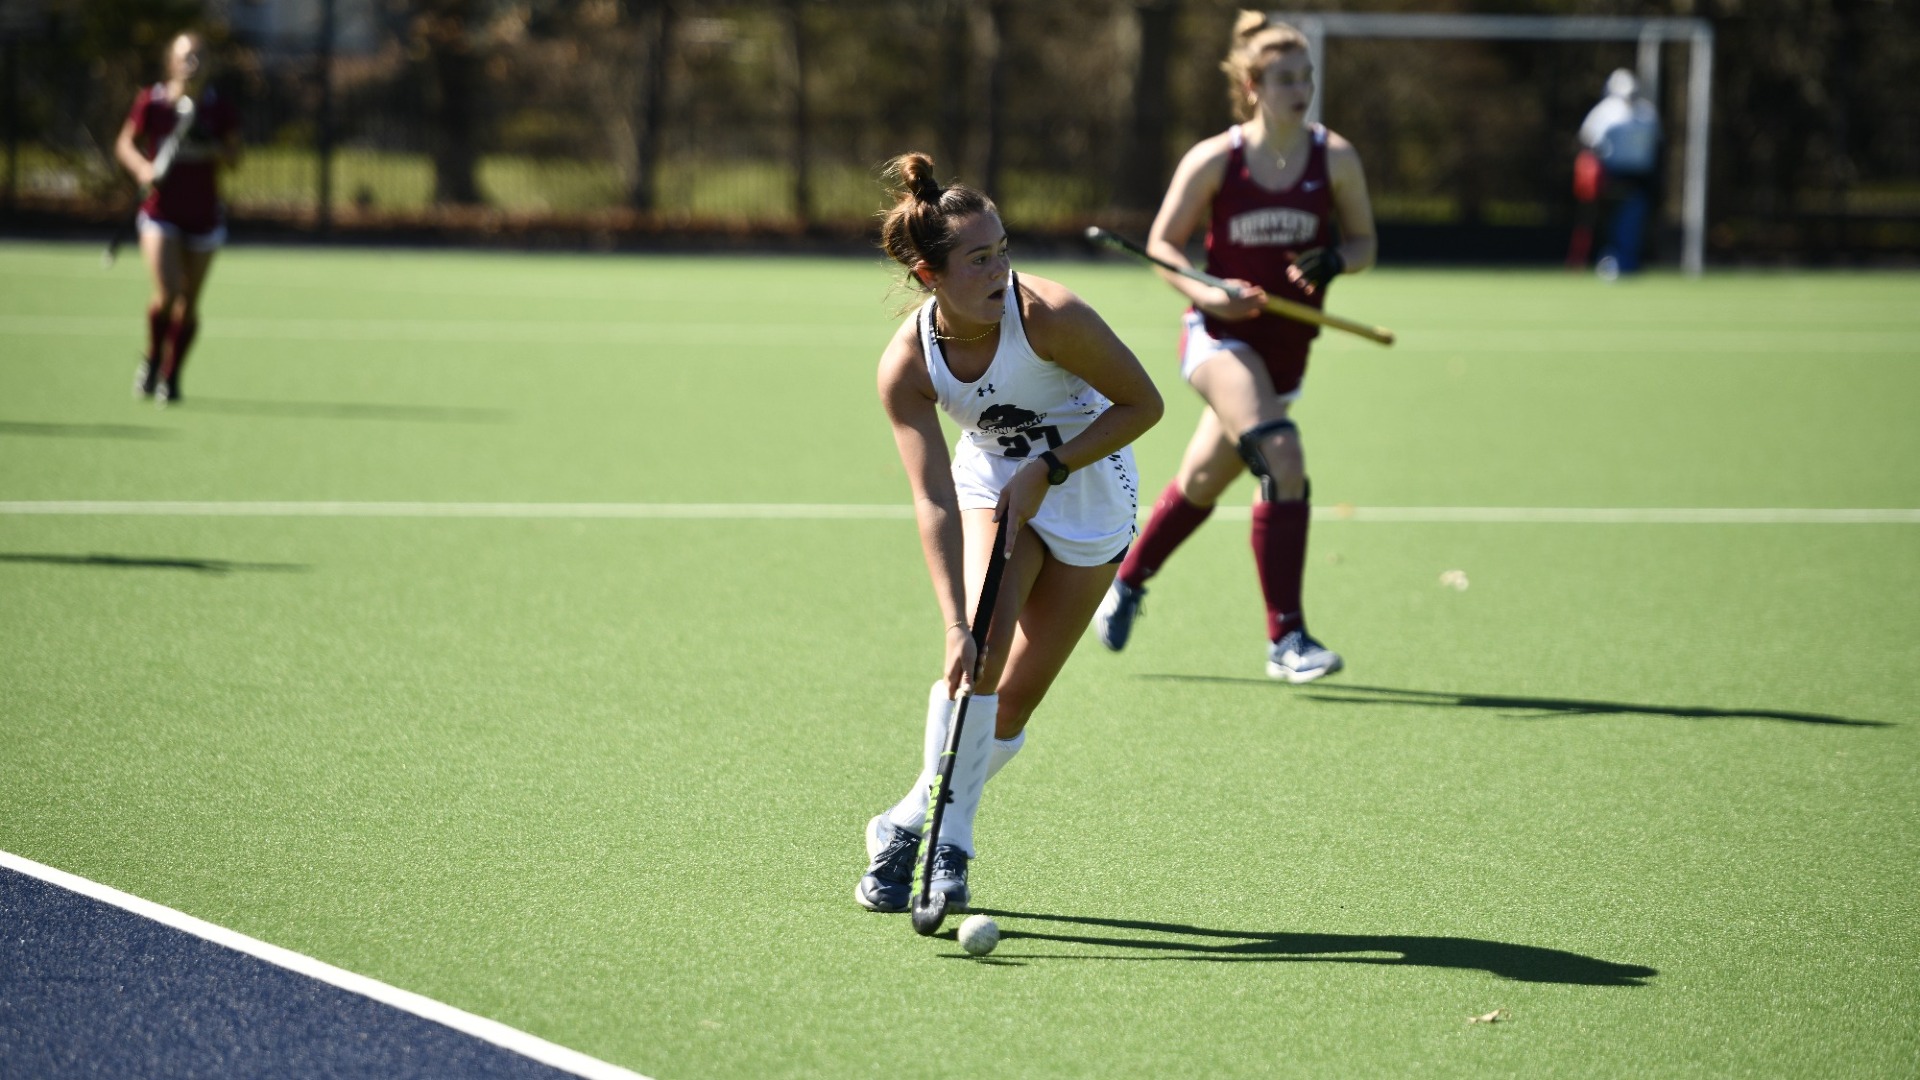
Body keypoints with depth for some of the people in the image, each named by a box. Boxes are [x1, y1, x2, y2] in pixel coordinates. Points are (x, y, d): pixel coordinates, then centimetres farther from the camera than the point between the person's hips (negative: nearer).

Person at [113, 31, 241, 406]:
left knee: (189, 304, 6)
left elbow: (233, 160, 0)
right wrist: (142, 167, -15)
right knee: (167, 293, -18)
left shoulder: (220, 110, -3)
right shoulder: (151, 103, -6)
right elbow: (125, 144, 4)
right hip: (161, 215, -2)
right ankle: (153, 358, 11)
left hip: (204, 217, 2)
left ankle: (171, 377, 24)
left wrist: (211, 145, -20)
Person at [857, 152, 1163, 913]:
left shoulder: (1050, 317, -31)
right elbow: (935, 501, -27)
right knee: (981, 647, -23)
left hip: (1089, 487, -1)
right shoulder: (906, 366, -23)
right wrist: (954, 624, -37)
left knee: (1019, 694, -2)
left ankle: (920, 823, 16)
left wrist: (1046, 471, -24)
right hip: (992, 479, 1)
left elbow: (1143, 404, -18)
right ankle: (941, 840, -10)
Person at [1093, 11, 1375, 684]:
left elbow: (1364, 243, 8)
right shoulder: (1213, 161, -9)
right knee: (1284, 461, -25)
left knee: (1201, 482, 16)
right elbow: (1161, 245, 0)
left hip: (1286, 346, 4)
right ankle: (1286, 638, -20)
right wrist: (1206, 293, -19)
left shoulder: (1335, 158, -2)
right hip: (1221, 334, -4)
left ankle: (1127, 583, 44)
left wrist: (1335, 261, -16)